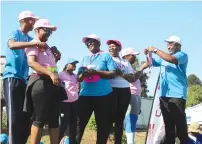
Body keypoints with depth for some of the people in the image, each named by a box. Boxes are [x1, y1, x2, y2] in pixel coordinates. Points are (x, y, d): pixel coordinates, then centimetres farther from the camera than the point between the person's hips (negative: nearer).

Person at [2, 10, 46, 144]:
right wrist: (36, 43, -31)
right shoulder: (15, 33, 0)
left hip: (24, 80, 8)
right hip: (12, 78, -7)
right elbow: (12, 45, -24)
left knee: (26, 118, 5)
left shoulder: (30, 39, 20)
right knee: (14, 117, -12)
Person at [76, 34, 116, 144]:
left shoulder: (106, 56, 5)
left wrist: (95, 72, -12)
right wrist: (83, 74, -7)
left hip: (103, 95, -3)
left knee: (103, 125, 3)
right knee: (79, 124, -1)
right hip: (85, 95, 3)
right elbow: (78, 78, 16)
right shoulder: (85, 59, 18)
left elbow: (112, 73, -5)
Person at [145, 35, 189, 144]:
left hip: (177, 95, -7)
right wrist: (148, 54, 3)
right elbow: (152, 62, 24)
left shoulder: (182, 55, -2)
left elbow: (172, 59, -22)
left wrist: (155, 50, -17)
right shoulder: (163, 57, 20)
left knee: (180, 123, -7)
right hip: (164, 95, 7)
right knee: (168, 123, 11)